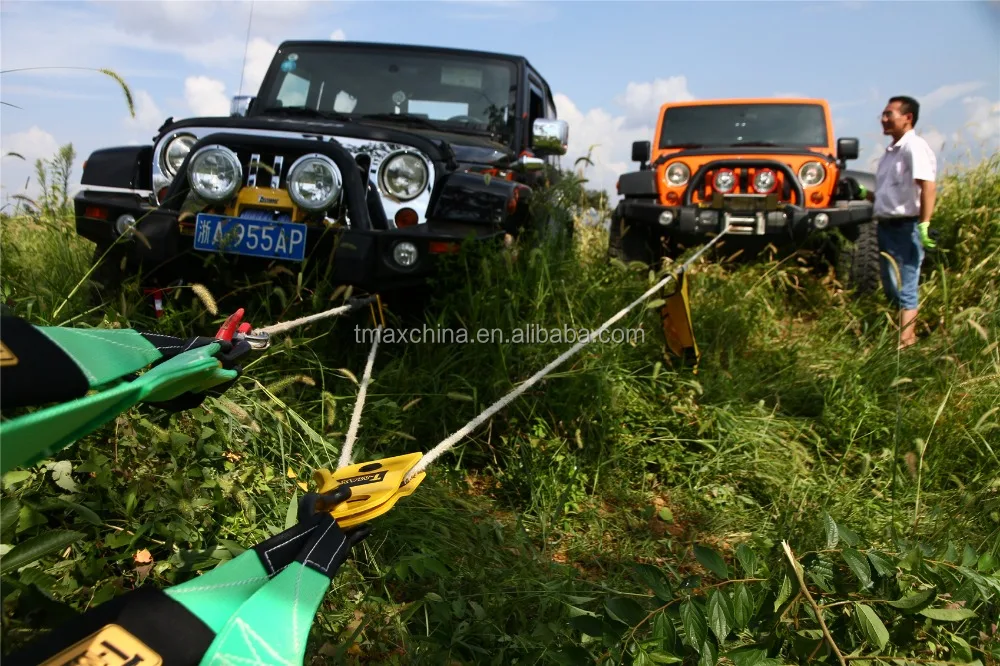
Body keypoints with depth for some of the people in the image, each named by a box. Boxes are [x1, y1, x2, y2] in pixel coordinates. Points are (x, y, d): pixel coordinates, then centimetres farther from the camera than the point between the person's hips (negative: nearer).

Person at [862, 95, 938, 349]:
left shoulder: (914, 147, -12)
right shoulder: (890, 151, 17)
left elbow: (927, 187, -22)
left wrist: (924, 225, -29)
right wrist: (866, 194, 9)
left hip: (905, 228, -9)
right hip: (886, 225, 9)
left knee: (905, 288, -7)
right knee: (890, 287, 16)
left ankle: (905, 341, -4)